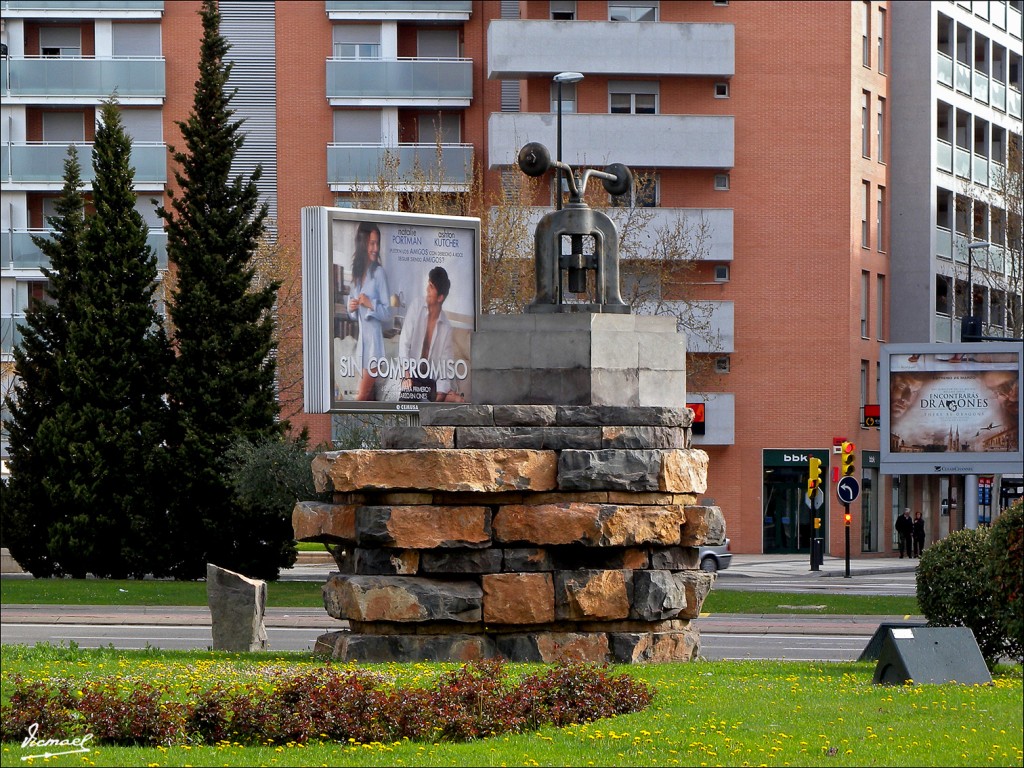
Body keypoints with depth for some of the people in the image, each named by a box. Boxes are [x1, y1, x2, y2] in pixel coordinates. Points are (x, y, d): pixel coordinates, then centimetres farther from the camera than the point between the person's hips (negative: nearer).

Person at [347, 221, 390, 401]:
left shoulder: (379, 273, -10)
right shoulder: (357, 273, 10)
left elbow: (387, 312, -10)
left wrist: (371, 304, -23)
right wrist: (351, 307, -2)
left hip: (374, 338, -7)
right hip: (361, 338, 7)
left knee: (362, 396, -8)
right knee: (367, 395, 13)